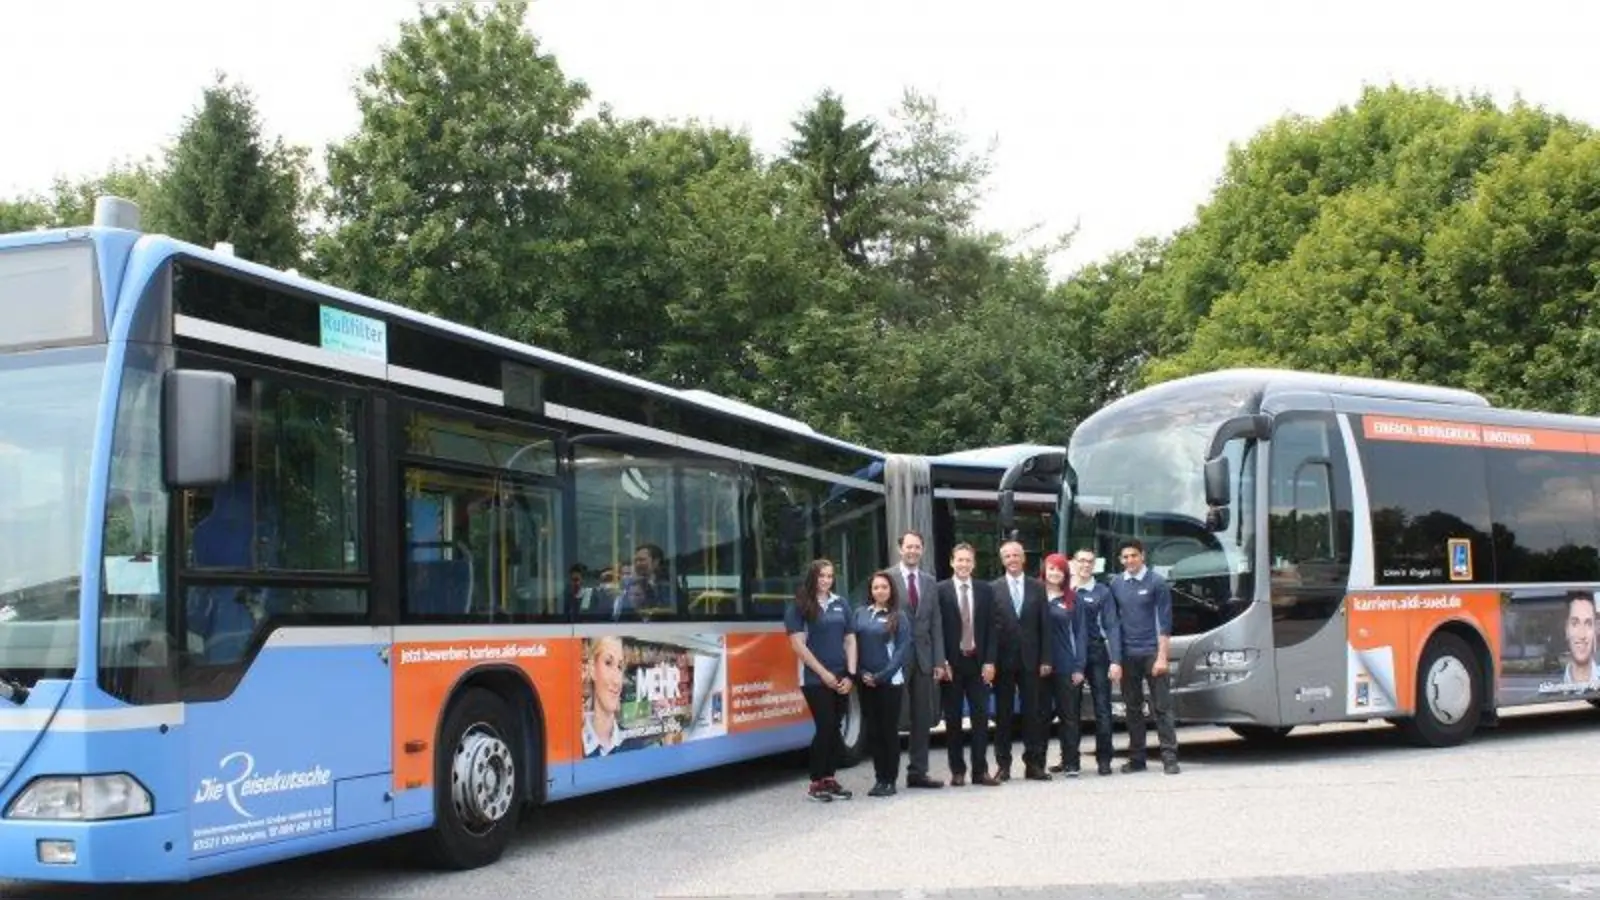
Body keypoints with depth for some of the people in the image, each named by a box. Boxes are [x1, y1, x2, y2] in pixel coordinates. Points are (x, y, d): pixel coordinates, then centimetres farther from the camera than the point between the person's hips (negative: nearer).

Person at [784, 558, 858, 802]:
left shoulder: (841, 604, 10)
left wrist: (850, 675, 0)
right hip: (815, 678, -5)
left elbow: (850, 641, 11)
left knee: (834, 728, 7)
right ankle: (816, 783, 2)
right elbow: (798, 644, -8)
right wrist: (824, 673, -11)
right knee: (825, 727, -7)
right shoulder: (799, 606, -3)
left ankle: (830, 778, 15)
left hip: (841, 677, 5)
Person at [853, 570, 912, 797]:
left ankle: (890, 780, 6)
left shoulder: (899, 616, -1)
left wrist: (881, 676, -12)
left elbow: (903, 649, -7)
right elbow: (854, 644, 7)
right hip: (866, 682, 4)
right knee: (873, 731, 7)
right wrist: (862, 673, -6)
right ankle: (879, 779, 14)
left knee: (889, 730, 0)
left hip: (889, 681, -4)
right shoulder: (861, 614, 8)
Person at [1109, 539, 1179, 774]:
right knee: (1132, 708, 8)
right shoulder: (1116, 584, 7)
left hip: (1152, 653, -3)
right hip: (1127, 655, 3)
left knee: (1161, 707, -3)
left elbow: (1164, 622, -5)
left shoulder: (1156, 582, -3)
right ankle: (1136, 757, 14)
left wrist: (1162, 657, -12)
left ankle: (1169, 757, -1)